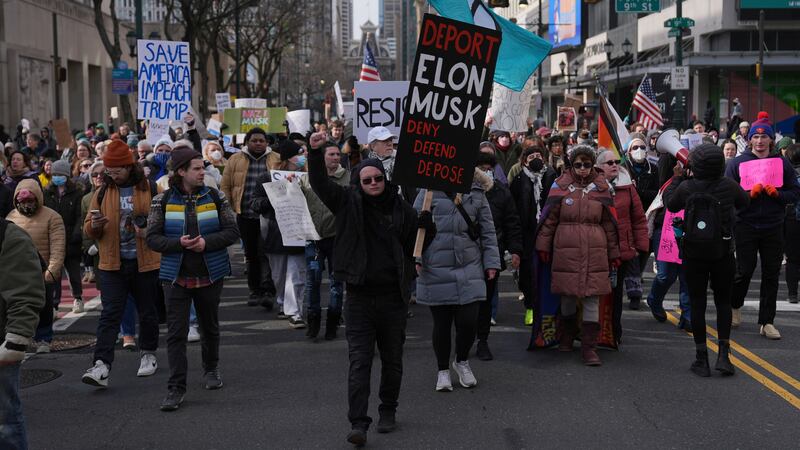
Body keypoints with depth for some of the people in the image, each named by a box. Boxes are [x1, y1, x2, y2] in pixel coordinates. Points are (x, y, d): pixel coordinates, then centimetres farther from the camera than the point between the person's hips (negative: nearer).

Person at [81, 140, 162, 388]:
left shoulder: (150, 189, -1)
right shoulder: (102, 192, 5)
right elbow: (88, 229, 8)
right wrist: (95, 225, -15)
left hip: (145, 262, -1)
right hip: (112, 264, 1)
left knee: (147, 312, 13)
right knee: (110, 314, -7)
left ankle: (148, 354, 33)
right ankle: (101, 366, -14)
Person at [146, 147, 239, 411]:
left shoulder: (215, 198, 0)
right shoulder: (163, 201, -2)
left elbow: (232, 231, -1)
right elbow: (152, 238, -3)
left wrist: (207, 242, -18)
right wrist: (178, 243, -21)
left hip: (210, 274, 2)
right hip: (176, 275, -2)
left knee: (210, 325, 17)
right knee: (176, 332, -7)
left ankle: (211, 370, 39)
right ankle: (176, 387, -4)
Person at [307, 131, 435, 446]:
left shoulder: (402, 210, 3)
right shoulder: (349, 204, 0)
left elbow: (416, 247, 9)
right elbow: (320, 184, -10)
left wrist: (426, 227, -11)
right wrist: (315, 152, -25)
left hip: (393, 296, 2)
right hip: (360, 297, -2)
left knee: (392, 360, 15)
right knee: (359, 361, -6)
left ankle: (388, 412, 33)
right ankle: (358, 423, -7)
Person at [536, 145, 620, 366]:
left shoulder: (601, 187, 9)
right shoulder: (561, 185, 4)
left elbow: (609, 223, 13)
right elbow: (549, 219, 7)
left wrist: (614, 253, 14)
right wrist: (543, 246, 4)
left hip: (595, 252, 1)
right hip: (565, 249, -1)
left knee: (592, 298, -3)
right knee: (567, 294, 9)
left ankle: (589, 346, 2)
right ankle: (567, 335, 33)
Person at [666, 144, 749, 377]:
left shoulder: (686, 187, -11)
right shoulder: (729, 186, -10)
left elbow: (671, 205, 7)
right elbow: (744, 202, 10)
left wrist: (677, 178, 18)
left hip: (693, 254, 0)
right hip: (723, 253, 0)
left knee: (697, 303, 6)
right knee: (723, 301, 13)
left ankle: (702, 359, 7)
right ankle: (723, 354, 1)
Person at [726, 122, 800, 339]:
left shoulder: (782, 163, 5)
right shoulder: (737, 163, 0)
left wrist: (777, 193, -14)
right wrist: (750, 194, -19)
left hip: (773, 227, 2)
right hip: (746, 225, -2)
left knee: (771, 274, 4)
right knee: (744, 271, 3)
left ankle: (767, 322, 11)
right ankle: (734, 306, 31)